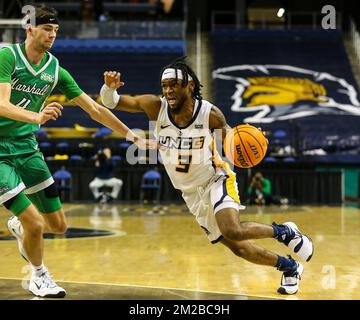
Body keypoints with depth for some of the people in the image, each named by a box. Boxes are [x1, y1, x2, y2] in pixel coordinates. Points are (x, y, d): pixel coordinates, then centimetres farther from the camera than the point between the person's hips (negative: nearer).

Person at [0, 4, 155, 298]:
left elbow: (94, 109, 7)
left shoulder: (55, 69, 2)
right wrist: (37, 116, -47)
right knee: (36, 224, -12)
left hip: (26, 146, 6)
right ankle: (39, 277, 19)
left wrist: (133, 137, 5)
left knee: (58, 225, 6)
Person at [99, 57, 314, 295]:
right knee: (236, 247, 6)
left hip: (216, 180, -3)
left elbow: (227, 135, -2)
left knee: (233, 232, -31)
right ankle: (290, 268, 28)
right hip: (192, 192, 4)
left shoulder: (210, 113, -21)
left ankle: (284, 231, -2)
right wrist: (109, 87, -38)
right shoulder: (156, 107, -18)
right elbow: (111, 102, -15)